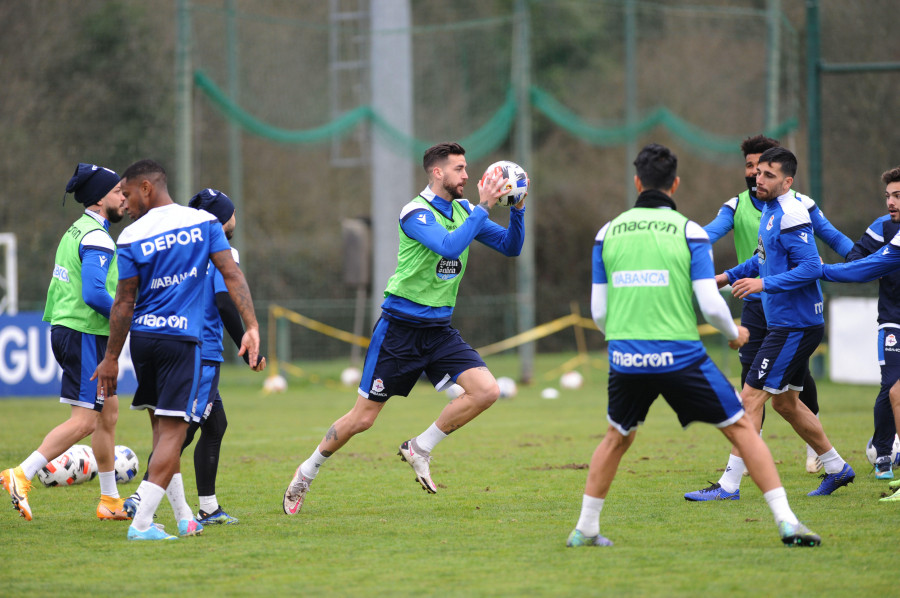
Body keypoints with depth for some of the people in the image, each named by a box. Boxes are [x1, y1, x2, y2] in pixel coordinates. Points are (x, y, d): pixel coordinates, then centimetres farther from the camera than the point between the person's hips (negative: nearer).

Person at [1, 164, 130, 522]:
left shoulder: (76, 231, 14)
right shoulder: (96, 238, -17)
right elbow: (94, 294, -26)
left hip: (65, 328, 10)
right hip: (85, 335, -10)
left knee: (108, 411, 15)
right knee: (84, 421, -11)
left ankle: (110, 501, 20)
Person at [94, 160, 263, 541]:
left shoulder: (131, 238, -3)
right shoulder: (203, 223, 2)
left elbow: (124, 303, -2)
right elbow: (231, 275, -6)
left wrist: (112, 358, 5)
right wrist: (252, 327, -8)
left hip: (142, 336, 1)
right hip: (182, 338, -1)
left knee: (162, 428, 14)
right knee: (173, 430, -4)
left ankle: (183, 518, 20)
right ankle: (141, 523, -15)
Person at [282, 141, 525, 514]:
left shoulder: (464, 210, 7)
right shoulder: (416, 212, -16)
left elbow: (511, 247, 8)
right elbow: (450, 247, -32)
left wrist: (517, 210, -8)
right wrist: (484, 207, -29)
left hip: (439, 330, 6)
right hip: (400, 327, -6)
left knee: (486, 391, -15)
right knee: (363, 418, 0)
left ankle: (419, 449, 1)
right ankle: (307, 473, 22)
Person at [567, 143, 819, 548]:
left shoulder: (608, 233, 7)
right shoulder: (688, 231, -3)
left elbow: (598, 312, 9)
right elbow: (710, 304, -8)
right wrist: (734, 334, 13)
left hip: (626, 360, 3)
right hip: (679, 357, -3)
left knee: (617, 437, 26)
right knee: (741, 428, 7)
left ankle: (585, 529, 25)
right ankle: (786, 522, -1)